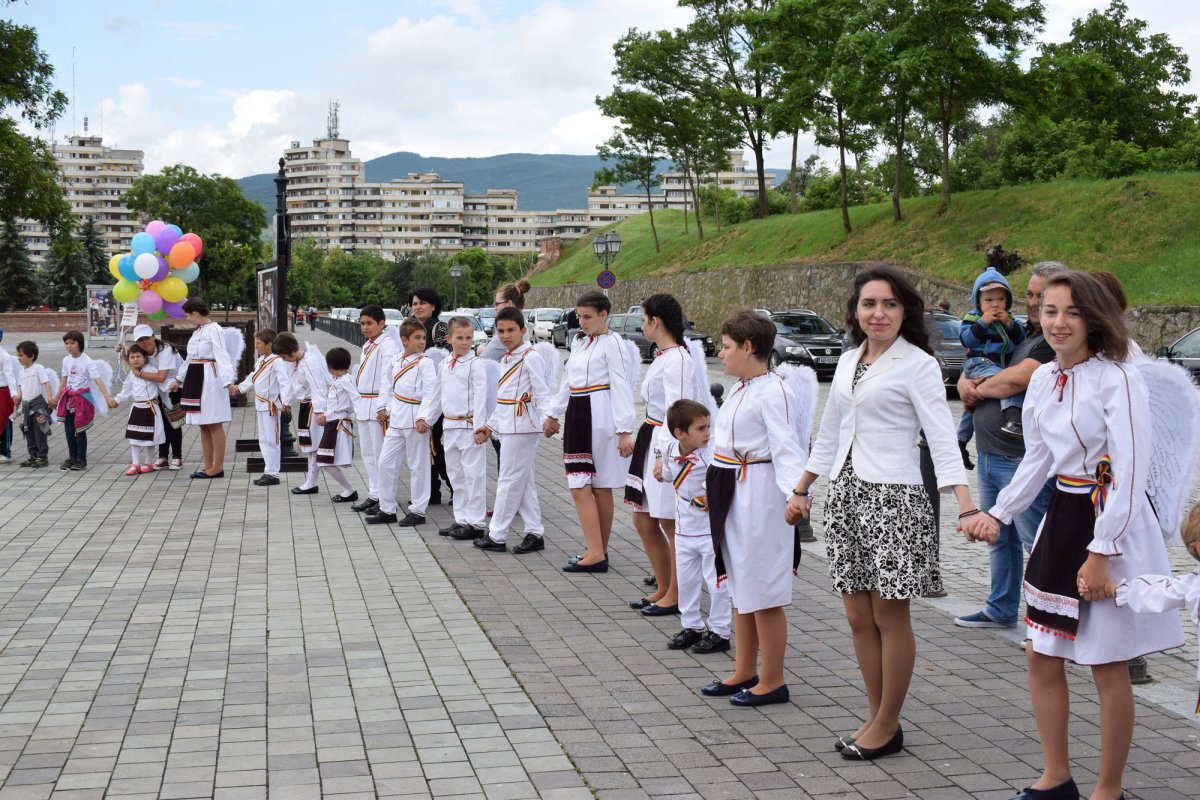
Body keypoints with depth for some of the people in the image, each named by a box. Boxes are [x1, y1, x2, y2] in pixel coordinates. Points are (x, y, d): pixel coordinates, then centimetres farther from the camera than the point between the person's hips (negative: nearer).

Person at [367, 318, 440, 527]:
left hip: (415, 421, -7)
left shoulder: (425, 363, -10)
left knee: (417, 466, 2)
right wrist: (387, 410, 15)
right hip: (396, 420, 7)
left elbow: (432, 393, -17)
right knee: (385, 462, 9)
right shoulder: (395, 361, 9)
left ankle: (417, 511, 12)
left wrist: (423, 418, -24)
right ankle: (387, 509, 19)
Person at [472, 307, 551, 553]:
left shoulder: (531, 357, -11)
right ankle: (535, 533, 14)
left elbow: (541, 392, -17)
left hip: (522, 425, -9)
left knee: (509, 480, -3)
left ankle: (497, 536, 3)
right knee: (523, 481, 10)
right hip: (508, 425, 9)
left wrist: (547, 418, -32)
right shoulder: (506, 359, 17)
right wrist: (489, 425, 24)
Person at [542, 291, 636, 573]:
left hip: (600, 417, -8)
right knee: (580, 487, 1)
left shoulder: (612, 343, -9)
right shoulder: (579, 342, 15)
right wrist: (553, 414, 29)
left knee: (601, 487, -4)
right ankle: (598, 553, 1)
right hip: (577, 415, 8)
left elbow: (622, 387, -14)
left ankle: (598, 553, 0)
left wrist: (624, 431, -20)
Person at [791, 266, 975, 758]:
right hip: (845, 494, 7)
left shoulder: (918, 364, -8)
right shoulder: (848, 362, 12)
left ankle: (888, 725, 13)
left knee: (890, 615, 0)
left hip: (893, 497, -7)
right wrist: (802, 490, 27)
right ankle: (876, 716, 22)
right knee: (858, 616, 10)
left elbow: (942, 440, -16)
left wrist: (967, 509, -27)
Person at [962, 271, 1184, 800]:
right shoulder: (1043, 380, 5)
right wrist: (997, 515, 10)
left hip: (1112, 526, -7)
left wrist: (1101, 553, -21)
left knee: (1108, 668, 2)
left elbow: (1130, 473, -19)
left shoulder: (1117, 380, -17)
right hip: (1061, 519, 7)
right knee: (1041, 656, 12)